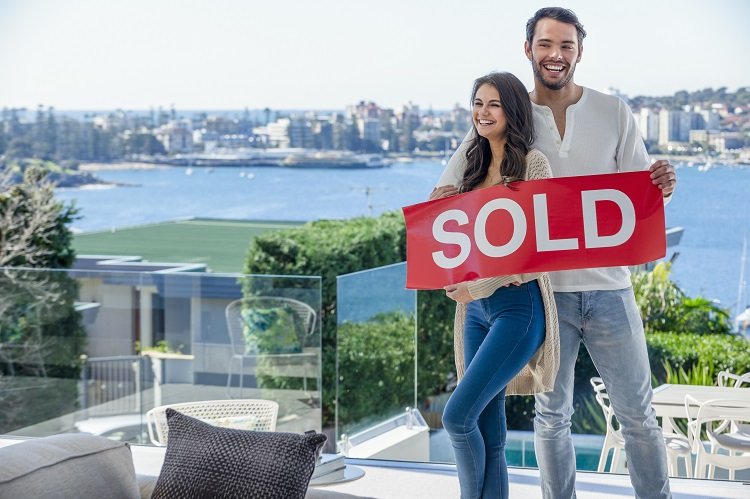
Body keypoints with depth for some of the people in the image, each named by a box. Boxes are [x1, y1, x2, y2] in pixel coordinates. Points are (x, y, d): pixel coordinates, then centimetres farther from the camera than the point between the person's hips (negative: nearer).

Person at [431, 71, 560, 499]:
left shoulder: (533, 163, -6)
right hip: (477, 307, 7)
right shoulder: (473, 169, 15)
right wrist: (442, 204, 5)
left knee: (458, 416, -13)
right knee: (489, 434, 5)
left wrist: (480, 286, -14)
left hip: (518, 305, -7)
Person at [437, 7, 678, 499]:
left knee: (638, 413, 5)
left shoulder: (614, 113, 4)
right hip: (544, 289, 0)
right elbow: (451, 189, 1)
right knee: (552, 415, 11)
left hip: (608, 286, 0)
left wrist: (662, 185, -19)